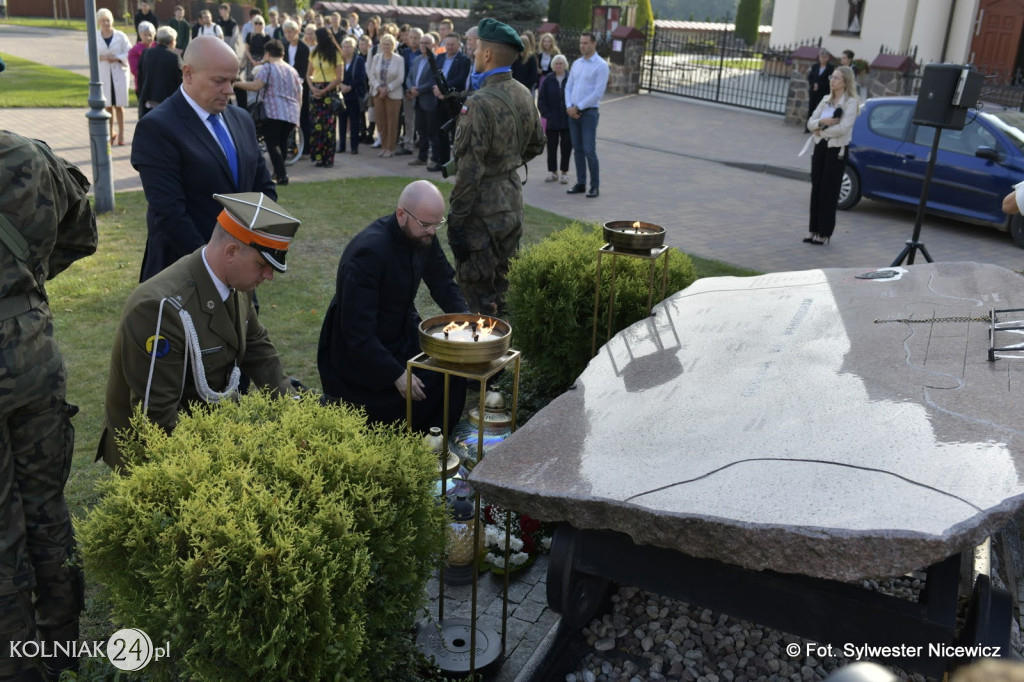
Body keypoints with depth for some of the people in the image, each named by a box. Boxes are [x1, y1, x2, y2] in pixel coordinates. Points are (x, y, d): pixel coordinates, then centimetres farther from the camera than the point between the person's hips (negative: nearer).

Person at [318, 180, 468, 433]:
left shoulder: (423, 237, -6)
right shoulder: (369, 251, -30)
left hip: (403, 335, 7)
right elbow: (357, 332, -29)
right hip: (358, 353, -7)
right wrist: (396, 376, -29)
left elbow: (443, 282, 10)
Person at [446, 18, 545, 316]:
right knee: (501, 283, 21)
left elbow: (470, 169, -23)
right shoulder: (524, 95, 3)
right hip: (513, 200, 8)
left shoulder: (480, 103, -22)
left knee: (477, 291, 3)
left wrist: (455, 218, -17)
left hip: (483, 209, -8)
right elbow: (536, 144, 17)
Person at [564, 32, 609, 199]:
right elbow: (569, 87, 13)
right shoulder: (576, 64, 14)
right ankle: (580, 183, 14)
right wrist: (569, 107, -3)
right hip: (573, 112, 6)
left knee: (589, 150, -9)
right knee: (578, 149, 8)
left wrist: (578, 107, -13)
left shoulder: (601, 65, -6)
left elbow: (598, 92, -13)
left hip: (589, 112, -6)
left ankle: (595, 186, -2)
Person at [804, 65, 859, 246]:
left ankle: (824, 233, 4)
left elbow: (843, 128, -20)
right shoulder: (826, 100, 12)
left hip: (837, 150, -6)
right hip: (820, 147, 6)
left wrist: (821, 129, -10)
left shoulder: (851, 102, -8)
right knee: (816, 189, 7)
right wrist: (822, 122, -15)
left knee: (828, 192, -3)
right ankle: (814, 229, 14)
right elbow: (810, 123, 5)